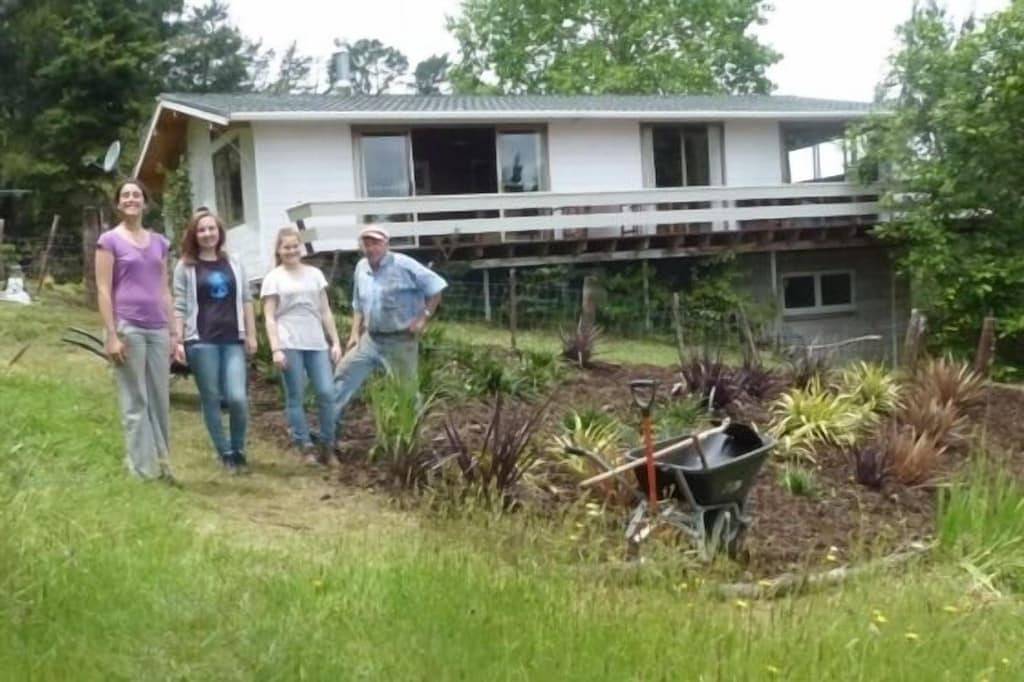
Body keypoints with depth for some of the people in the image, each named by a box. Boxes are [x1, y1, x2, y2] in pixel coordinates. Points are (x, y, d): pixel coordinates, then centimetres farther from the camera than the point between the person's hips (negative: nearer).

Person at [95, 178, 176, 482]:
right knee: (135, 402, -1)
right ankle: (143, 470, 5)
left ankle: (162, 465, 16)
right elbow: (103, 291, -6)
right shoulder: (109, 240, -1)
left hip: (157, 329, 5)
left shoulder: (159, 242, 13)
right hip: (128, 328, -5)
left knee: (160, 400, 7)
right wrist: (112, 335, -12)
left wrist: (173, 332, 11)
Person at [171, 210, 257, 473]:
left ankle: (238, 449, 12)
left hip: (233, 340, 2)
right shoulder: (185, 267, 3)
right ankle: (225, 454, 16)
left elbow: (246, 300, 13)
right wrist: (178, 341, -7)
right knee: (211, 400, 3)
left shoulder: (233, 263, 12)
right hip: (201, 341, -1)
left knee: (238, 397, -10)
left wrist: (251, 335, 8)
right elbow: (179, 307, 1)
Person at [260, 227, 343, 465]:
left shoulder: (314, 274, 15)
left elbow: (325, 312, 15)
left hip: (316, 343, 3)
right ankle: (305, 447, 6)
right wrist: (276, 349, -9)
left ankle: (327, 444, 7)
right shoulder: (273, 278, 5)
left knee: (326, 393, -5)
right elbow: (270, 318, 1)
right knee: (295, 397, -1)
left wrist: (335, 342, 8)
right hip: (290, 345, -3)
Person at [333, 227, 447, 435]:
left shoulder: (403, 265, -15)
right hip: (370, 338, 6)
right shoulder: (361, 268, 6)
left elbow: (436, 286, -13)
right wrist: (355, 333, 8)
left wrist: (423, 317, -15)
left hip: (400, 341, -6)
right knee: (344, 375, 3)